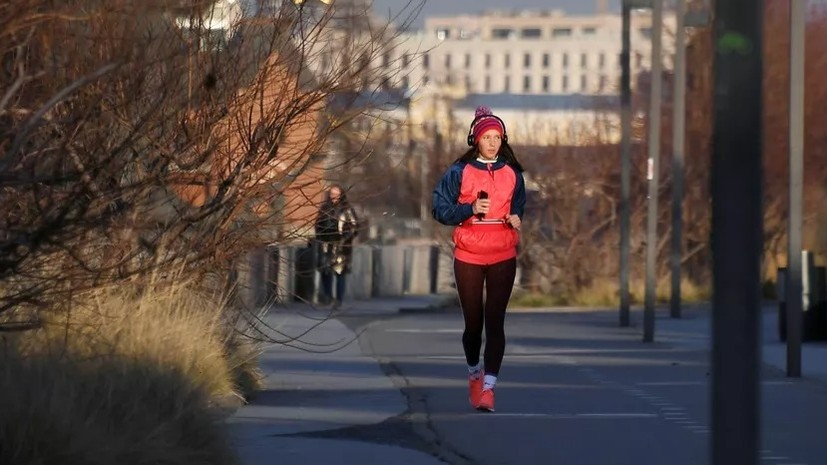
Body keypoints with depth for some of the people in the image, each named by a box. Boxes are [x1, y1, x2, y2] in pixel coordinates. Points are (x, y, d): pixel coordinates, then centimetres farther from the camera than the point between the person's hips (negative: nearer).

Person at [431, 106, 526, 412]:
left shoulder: (512, 173, 8)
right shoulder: (459, 172, 1)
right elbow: (440, 209, 0)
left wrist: (516, 219, 0)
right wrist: (470, 209, -16)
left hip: (503, 257, 1)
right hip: (468, 257, -1)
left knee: (495, 321, -9)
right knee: (473, 322, 6)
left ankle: (488, 387, -13)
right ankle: (474, 373, 33)